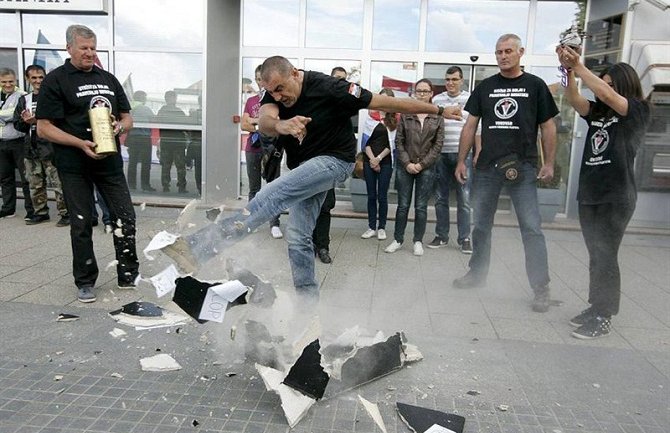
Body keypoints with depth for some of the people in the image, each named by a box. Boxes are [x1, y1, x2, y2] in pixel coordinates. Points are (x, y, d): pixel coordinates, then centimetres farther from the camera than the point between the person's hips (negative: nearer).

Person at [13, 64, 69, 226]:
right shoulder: (24, 100, 15)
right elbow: (17, 124, 16)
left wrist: (37, 121, -16)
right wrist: (26, 122, -5)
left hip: (51, 148, -6)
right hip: (31, 149, 6)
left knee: (58, 183, -5)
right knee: (35, 185, 13)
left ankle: (65, 213, 4)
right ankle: (40, 213, 24)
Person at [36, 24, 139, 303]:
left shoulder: (108, 79, 13)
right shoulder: (56, 80, -2)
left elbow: (127, 118, 17)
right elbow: (43, 128, -7)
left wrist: (120, 126, -7)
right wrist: (81, 143, -19)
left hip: (110, 163, 4)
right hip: (75, 167, -4)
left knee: (126, 219, 4)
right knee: (81, 225, 5)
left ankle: (128, 275, 18)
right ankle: (85, 282, 18)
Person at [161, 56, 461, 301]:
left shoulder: (327, 88, -20)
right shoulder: (275, 93, -5)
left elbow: (384, 102, -16)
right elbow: (265, 122, -28)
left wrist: (438, 110, -11)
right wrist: (281, 125, -53)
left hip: (334, 160, -7)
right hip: (304, 168, 8)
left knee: (273, 194, -28)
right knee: (298, 238, 5)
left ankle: (200, 249, -36)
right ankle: (308, 303, 19)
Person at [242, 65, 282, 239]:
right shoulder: (250, 101, 16)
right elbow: (244, 125, 8)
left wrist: (255, 121, -10)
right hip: (253, 148, 4)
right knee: (254, 189, 9)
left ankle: (274, 224, -2)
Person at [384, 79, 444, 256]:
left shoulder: (437, 116, 2)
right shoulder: (405, 114, 3)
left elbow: (438, 144, -1)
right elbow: (399, 141, 2)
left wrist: (421, 164, -8)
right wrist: (407, 163, -8)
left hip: (426, 167, 0)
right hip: (405, 166, 0)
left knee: (421, 207, 5)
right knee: (403, 205, 5)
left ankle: (418, 241, 17)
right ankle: (398, 239, 16)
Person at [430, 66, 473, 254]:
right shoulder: (436, 100, 9)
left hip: (463, 155, -2)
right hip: (440, 154, 3)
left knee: (464, 199, 0)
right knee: (440, 198, 8)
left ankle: (464, 238, 8)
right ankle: (441, 236, 18)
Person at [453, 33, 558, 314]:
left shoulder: (535, 85, 4)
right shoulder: (485, 87, 10)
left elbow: (548, 127, 4)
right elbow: (470, 126, 10)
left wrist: (548, 163, -3)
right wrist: (461, 161, 5)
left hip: (522, 167, -3)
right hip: (486, 167, 3)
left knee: (531, 228, -5)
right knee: (481, 225, 12)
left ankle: (541, 288, 3)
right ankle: (477, 274, 28)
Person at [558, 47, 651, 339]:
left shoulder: (639, 111, -2)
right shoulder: (597, 112, 13)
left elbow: (607, 95, -18)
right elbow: (574, 100, -3)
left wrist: (579, 67, -17)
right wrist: (569, 71, -17)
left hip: (616, 197, -6)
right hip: (589, 194, 6)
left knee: (606, 256, -5)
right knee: (595, 256, 13)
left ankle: (603, 319, 4)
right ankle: (596, 308, 23)